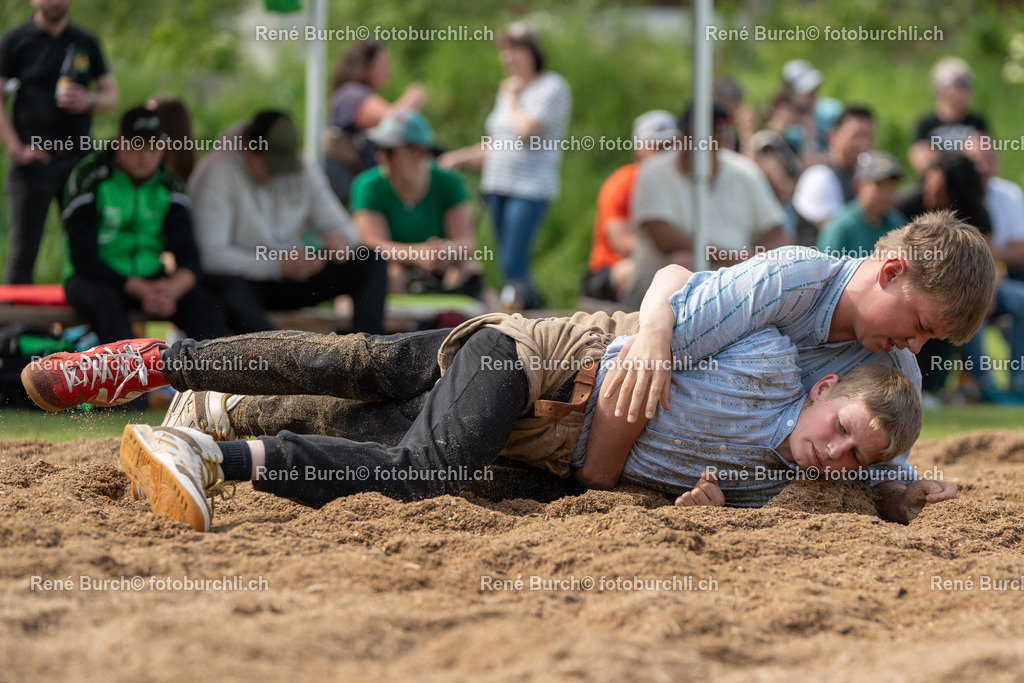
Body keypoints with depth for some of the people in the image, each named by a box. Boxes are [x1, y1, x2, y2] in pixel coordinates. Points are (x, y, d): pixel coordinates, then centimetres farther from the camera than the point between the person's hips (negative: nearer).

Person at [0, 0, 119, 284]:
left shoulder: (86, 42, 12)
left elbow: (111, 96, 15)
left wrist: (89, 101, -9)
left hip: (79, 158, 3)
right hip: (34, 158, -3)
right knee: (23, 248, -5)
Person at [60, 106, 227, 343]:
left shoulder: (168, 185, 4)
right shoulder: (89, 178, -10)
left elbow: (187, 254, -2)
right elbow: (83, 258, -16)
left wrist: (173, 288, -26)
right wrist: (140, 289, -26)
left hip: (150, 280, 4)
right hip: (96, 279, -4)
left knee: (207, 306, -22)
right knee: (105, 302, -39)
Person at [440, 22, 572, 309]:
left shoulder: (552, 87, -4)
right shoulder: (508, 89, 20)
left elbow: (527, 131, -17)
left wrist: (513, 99, -2)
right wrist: (462, 157, 16)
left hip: (530, 188, -8)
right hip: (498, 187, 8)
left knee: (513, 263, -18)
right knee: (509, 264, 6)